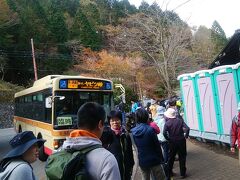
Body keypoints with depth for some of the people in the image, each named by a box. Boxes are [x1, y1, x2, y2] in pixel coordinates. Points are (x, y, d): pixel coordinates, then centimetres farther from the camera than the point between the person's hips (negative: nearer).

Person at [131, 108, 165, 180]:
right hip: (153, 160, -4)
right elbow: (157, 145, -12)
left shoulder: (133, 132, -5)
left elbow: (137, 146, 4)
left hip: (142, 161, 5)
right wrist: (160, 158, 0)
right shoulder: (150, 130, -20)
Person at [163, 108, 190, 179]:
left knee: (171, 157, 16)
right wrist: (186, 136, -1)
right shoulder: (180, 120, -6)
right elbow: (187, 128, -15)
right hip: (181, 141, 0)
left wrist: (168, 139, -6)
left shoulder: (167, 123, -11)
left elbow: (164, 133, -22)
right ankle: (183, 173, 19)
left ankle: (169, 172, 25)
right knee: (182, 157, 12)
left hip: (172, 142, 0)